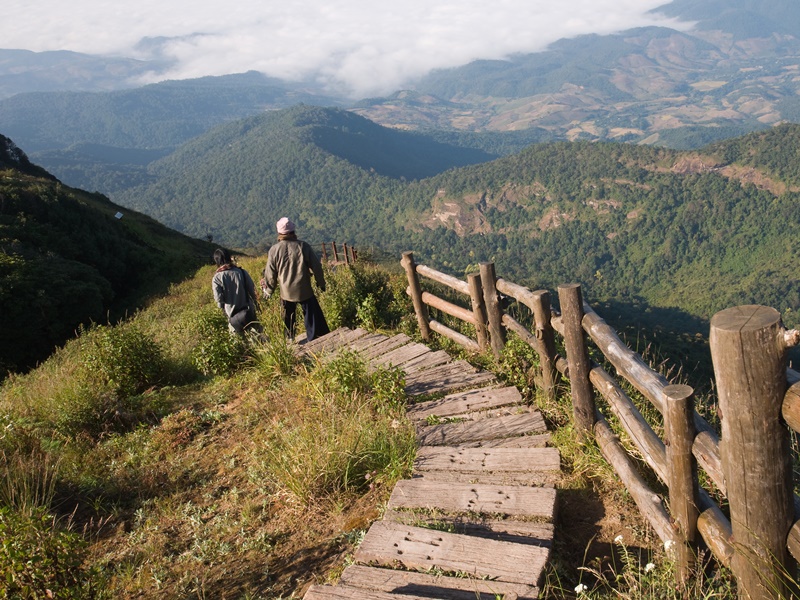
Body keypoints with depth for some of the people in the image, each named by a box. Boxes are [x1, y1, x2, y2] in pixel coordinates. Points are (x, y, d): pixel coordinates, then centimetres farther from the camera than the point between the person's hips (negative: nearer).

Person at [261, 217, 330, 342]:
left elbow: (270, 274, -1)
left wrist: (268, 291, 14)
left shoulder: (274, 250, -8)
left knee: (288, 319, 19)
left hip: (286, 292, 2)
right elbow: (316, 266, -4)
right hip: (304, 290, -2)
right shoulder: (303, 246, -9)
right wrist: (321, 283, 10)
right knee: (313, 317, 6)